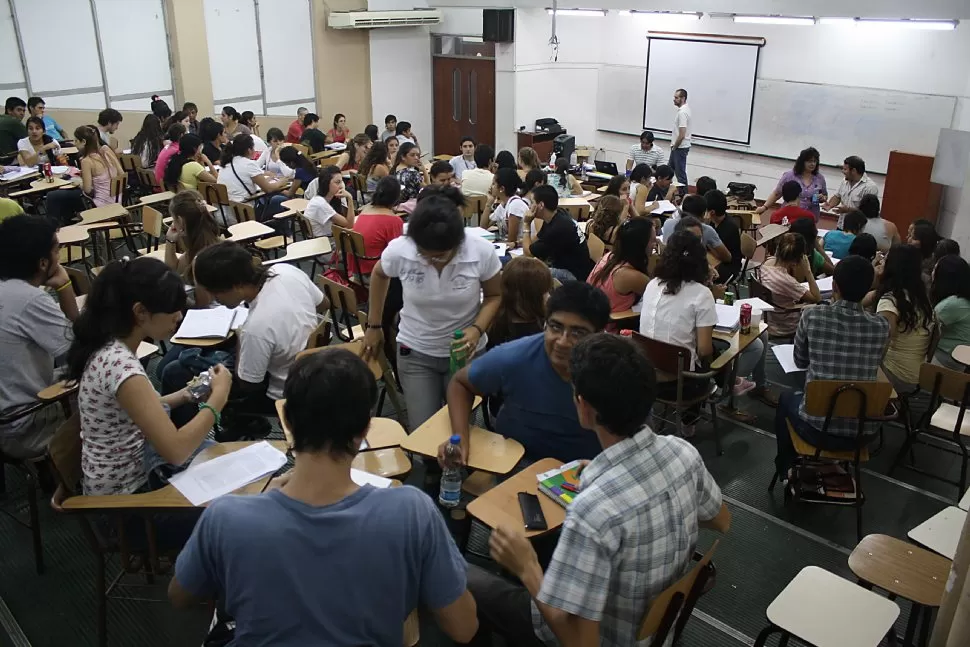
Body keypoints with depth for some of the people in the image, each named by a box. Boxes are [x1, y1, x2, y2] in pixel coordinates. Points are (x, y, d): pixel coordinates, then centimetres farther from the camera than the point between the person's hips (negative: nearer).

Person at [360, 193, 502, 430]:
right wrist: (373, 326, 8)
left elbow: (495, 295, -5)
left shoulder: (482, 251, -24)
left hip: (465, 350, 0)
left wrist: (477, 329, -23)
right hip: (415, 351, 0)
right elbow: (379, 275, 2)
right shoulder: (398, 251, -22)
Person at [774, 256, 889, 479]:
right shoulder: (882, 326, -6)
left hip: (817, 429, -2)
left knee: (787, 397, 32)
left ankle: (786, 467, 45)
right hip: (861, 433, 3)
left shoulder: (812, 315, -13)